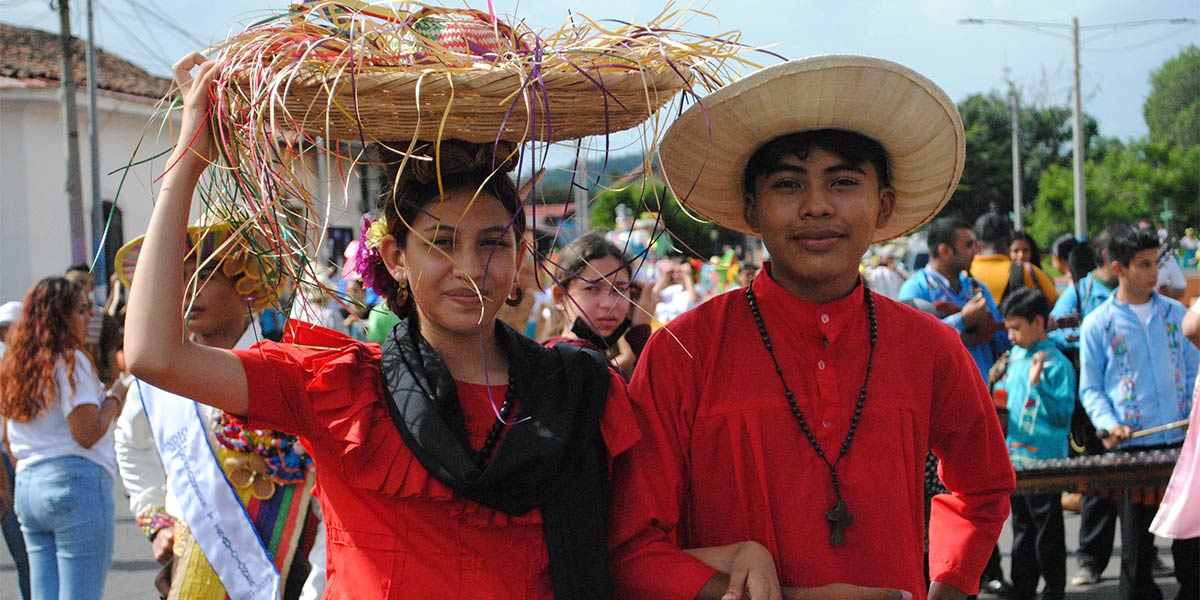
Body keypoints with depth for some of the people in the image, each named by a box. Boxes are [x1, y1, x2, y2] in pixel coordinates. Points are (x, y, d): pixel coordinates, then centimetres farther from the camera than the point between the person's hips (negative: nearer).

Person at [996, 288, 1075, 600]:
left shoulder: (1057, 364, -14)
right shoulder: (1015, 356, 9)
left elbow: (1063, 415, -18)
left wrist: (1038, 382, -27)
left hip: (1044, 462, -7)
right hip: (1015, 461, 7)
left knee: (1048, 533, 4)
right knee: (1021, 530, 16)